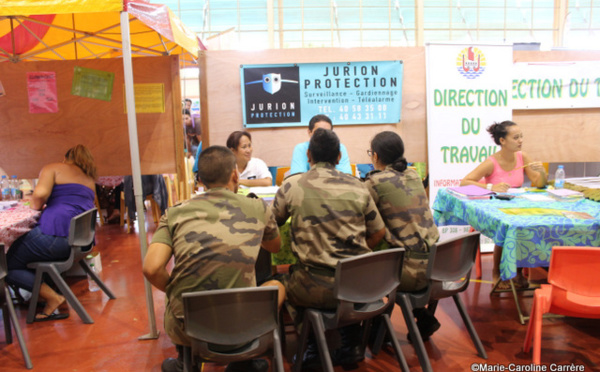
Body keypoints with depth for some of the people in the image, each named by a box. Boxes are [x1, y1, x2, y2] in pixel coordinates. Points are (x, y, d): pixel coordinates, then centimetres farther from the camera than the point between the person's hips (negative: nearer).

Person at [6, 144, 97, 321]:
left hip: (56, 234, -7)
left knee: (8, 265, 7)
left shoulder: (52, 168, 7)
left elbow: (41, 193, -12)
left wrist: (35, 205, 9)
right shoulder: (90, 180, 27)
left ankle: (52, 297, -7)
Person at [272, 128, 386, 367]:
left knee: (286, 283, 27)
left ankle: (312, 349, 29)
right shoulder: (357, 185, 4)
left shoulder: (292, 185, -4)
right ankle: (351, 345, 35)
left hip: (317, 290, -3)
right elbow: (378, 233, 12)